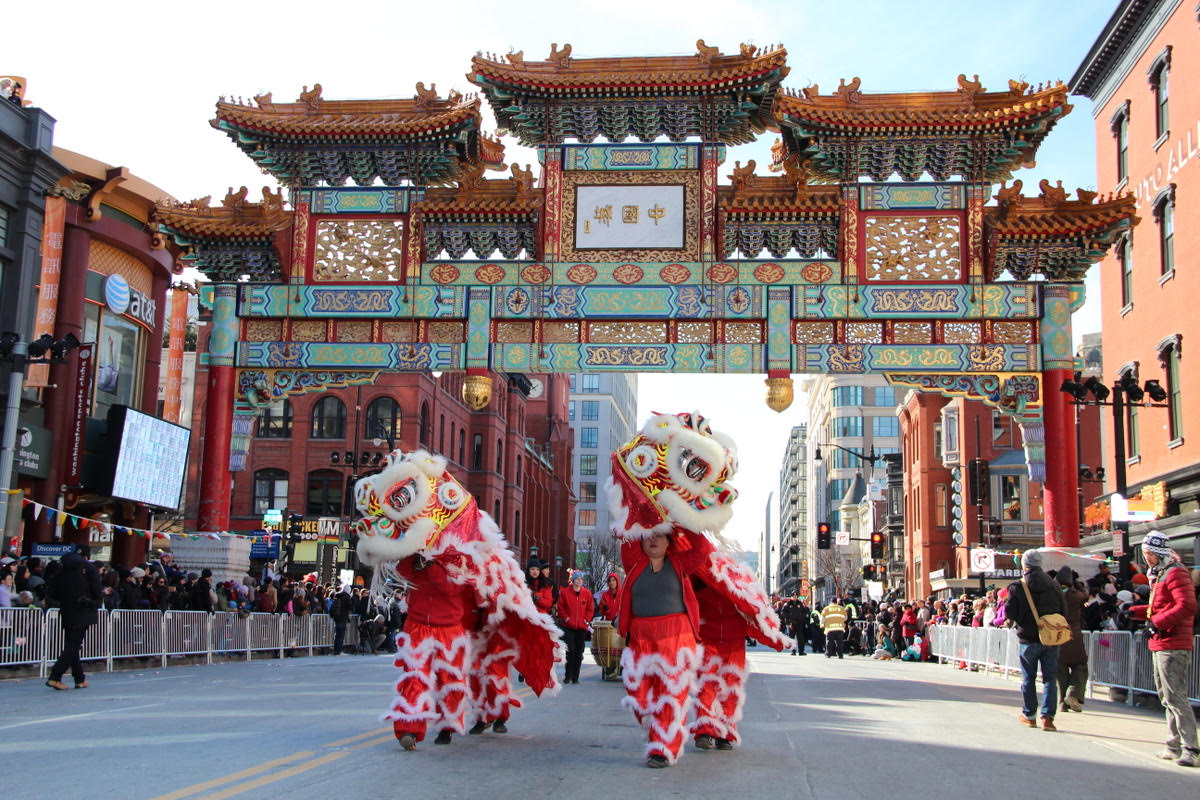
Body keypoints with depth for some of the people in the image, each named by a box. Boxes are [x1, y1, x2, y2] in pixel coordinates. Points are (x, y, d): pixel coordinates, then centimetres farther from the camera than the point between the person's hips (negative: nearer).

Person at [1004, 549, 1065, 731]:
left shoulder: (1018, 587, -9)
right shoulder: (1053, 585, 0)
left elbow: (1009, 612, -11)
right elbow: (1063, 609, 3)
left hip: (1029, 639, -2)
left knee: (1028, 679, 11)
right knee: (1050, 679, 4)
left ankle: (1029, 716, 17)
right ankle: (1047, 716, -5)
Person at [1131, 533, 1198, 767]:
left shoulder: (1175, 573, -13)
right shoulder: (1159, 575, 19)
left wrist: (1158, 623, -25)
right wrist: (1133, 612, 17)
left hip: (1173, 646, -11)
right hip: (1160, 644, 11)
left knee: (1174, 696, -12)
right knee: (1166, 696, 14)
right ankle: (1175, 745, 21)